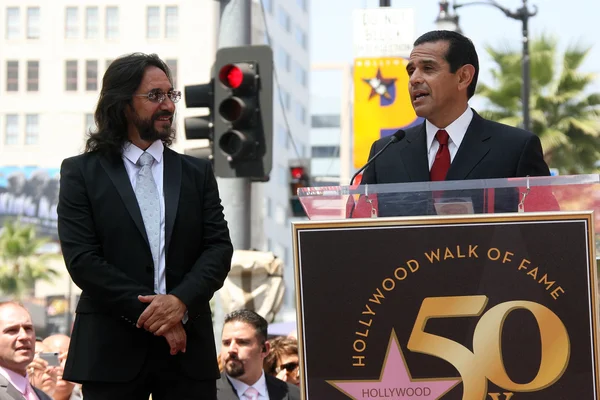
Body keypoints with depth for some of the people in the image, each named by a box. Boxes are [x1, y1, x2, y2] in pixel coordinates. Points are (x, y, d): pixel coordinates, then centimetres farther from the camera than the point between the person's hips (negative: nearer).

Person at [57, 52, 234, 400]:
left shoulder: (198, 173, 12)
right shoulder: (82, 173, 4)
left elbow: (219, 247, 4)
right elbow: (82, 258, -5)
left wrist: (181, 300, -14)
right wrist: (149, 310, -12)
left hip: (188, 348, 2)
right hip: (111, 349, -2)